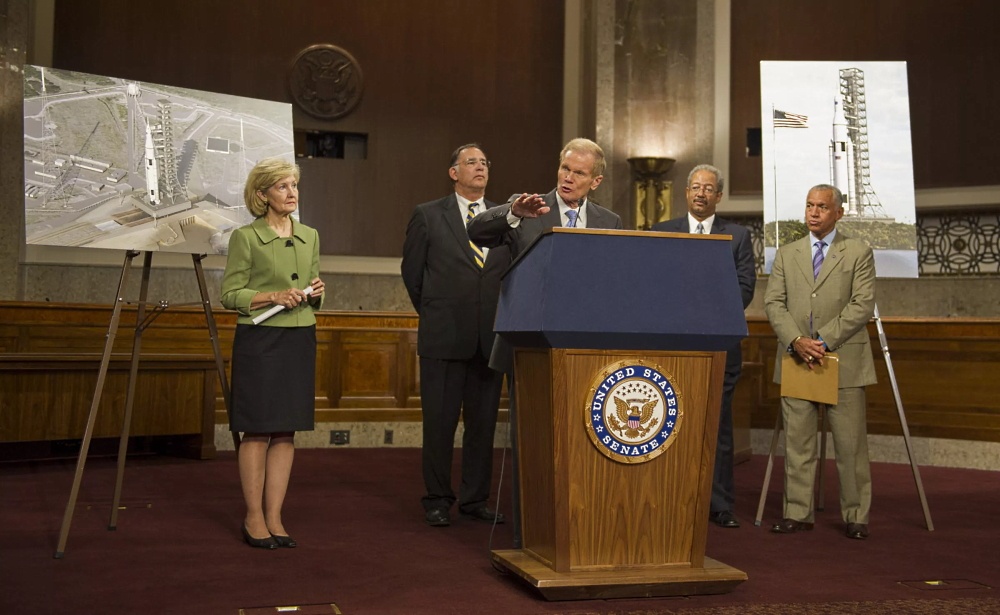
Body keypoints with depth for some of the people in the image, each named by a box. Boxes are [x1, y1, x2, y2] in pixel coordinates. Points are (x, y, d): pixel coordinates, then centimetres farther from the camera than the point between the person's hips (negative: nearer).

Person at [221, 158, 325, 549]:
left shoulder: (309, 237, 12)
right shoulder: (245, 237, -4)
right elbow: (230, 295, -5)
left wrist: (316, 293, -4)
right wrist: (274, 296, -18)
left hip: (300, 340, 5)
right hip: (260, 340, -5)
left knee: (286, 431, 6)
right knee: (257, 430, -1)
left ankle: (274, 517, 12)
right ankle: (253, 518, 9)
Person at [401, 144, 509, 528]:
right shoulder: (428, 216, 2)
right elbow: (411, 271, 8)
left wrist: (503, 320, 8)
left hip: (490, 337, 3)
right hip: (444, 336, -3)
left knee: (483, 423, 8)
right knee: (439, 422, 3)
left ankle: (475, 500, 19)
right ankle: (437, 500, 15)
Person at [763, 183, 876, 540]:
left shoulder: (858, 253, 5)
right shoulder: (787, 255, 14)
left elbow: (862, 305, -5)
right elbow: (773, 303, 5)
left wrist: (824, 341, -14)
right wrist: (796, 341, -12)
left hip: (843, 360, -3)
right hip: (795, 360, 3)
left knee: (850, 444, 0)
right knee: (797, 443, 4)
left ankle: (856, 517, 8)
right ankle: (798, 513, 11)